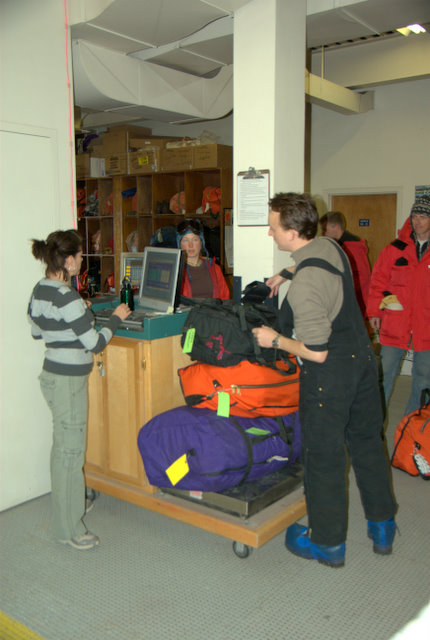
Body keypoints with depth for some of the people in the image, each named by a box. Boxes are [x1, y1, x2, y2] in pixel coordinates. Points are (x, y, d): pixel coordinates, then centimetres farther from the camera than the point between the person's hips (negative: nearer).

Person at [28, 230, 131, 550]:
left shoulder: (39, 290, 5)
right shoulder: (67, 297, -24)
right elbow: (95, 344, -20)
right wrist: (116, 318, -6)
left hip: (52, 374, 10)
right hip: (69, 381, -10)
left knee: (62, 446, 22)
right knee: (71, 451, 1)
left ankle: (65, 505, 40)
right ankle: (70, 529, 14)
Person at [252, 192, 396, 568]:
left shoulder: (305, 286, -28)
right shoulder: (331, 247, 0)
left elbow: (316, 352, -25)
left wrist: (274, 340, -13)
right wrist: (287, 275, 20)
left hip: (329, 374, -9)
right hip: (362, 358, 9)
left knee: (323, 456, 7)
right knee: (366, 441, 20)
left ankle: (327, 543, 25)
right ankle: (382, 527, 36)